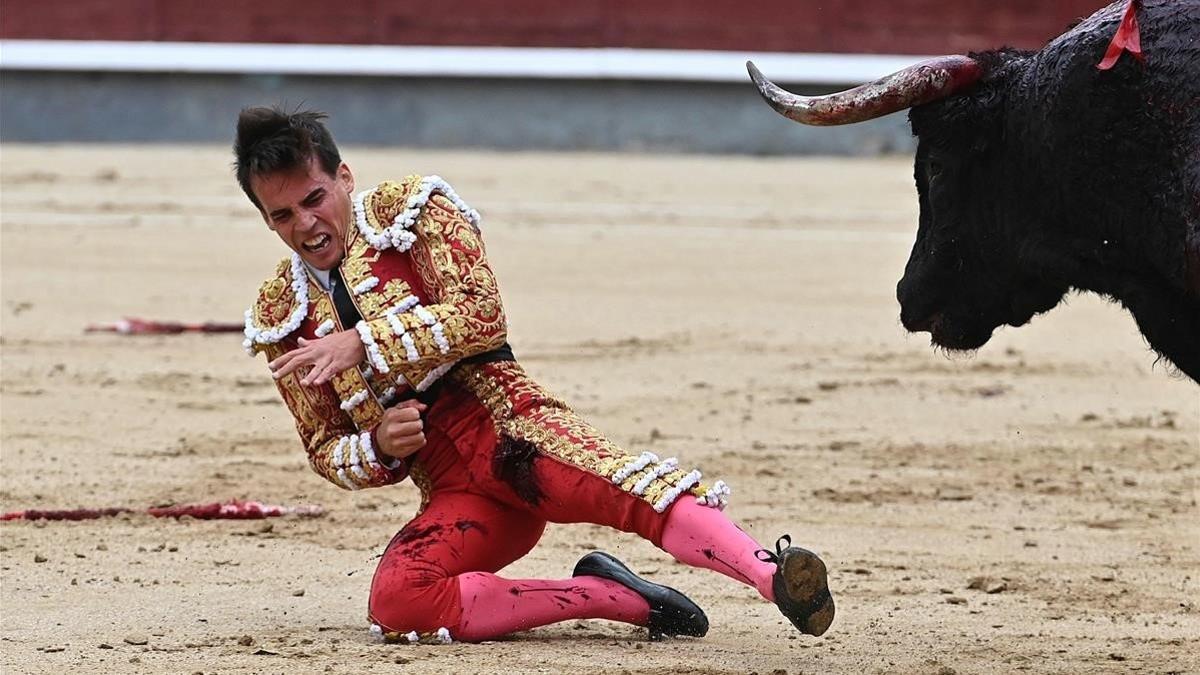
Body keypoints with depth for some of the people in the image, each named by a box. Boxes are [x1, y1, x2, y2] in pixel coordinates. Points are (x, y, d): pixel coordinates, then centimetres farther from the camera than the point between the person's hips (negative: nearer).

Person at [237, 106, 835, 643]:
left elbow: (479, 316, -9)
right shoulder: (280, 318, 16)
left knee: (614, 484, -36)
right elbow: (326, 451, 18)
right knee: (397, 606, -29)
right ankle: (616, 597, -23)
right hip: (449, 493, 3)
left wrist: (363, 344, -17)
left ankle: (772, 575, -57)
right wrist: (378, 448, -5)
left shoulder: (409, 210, 6)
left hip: (505, 425, -3)